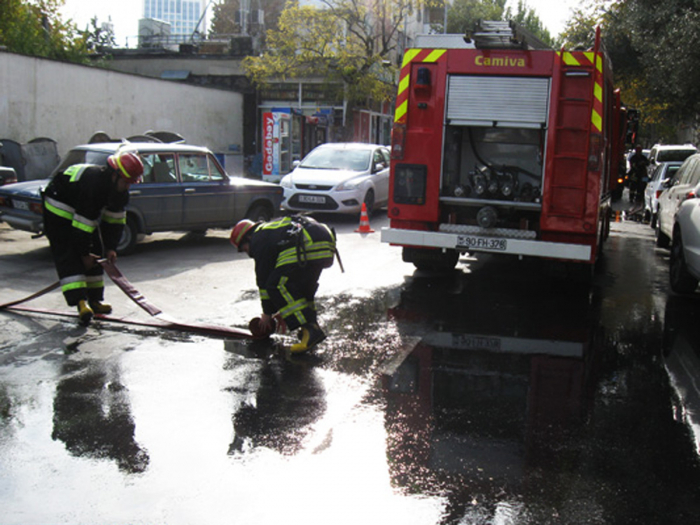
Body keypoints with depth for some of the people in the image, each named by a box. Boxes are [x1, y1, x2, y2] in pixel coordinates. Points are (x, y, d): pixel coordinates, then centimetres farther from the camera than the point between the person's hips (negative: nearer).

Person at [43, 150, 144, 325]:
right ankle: (80, 302, -28)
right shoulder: (92, 184, -36)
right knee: (68, 257, -17)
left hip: (86, 211, 9)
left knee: (95, 254, 5)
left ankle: (94, 300, 11)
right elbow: (82, 223, -32)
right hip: (58, 210, -9)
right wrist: (84, 253, -25)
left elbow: (115, 219, -2)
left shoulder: (119, 188, -11)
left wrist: (111, 248, -7)